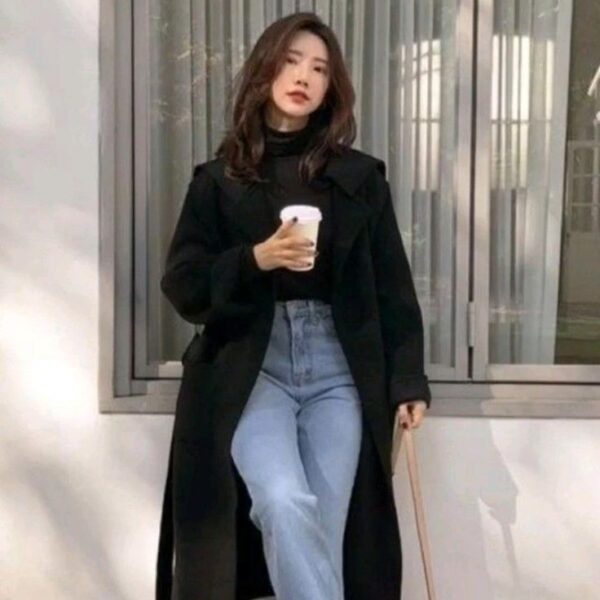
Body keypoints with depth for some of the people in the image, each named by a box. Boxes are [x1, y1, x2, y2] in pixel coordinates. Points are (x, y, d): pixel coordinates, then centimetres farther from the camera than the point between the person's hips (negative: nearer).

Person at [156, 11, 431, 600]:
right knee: (284, 503, -24)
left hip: (338, 367, 1)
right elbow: (180, 284, 1)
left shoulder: (360, 176, 9)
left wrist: (408, 378, 3)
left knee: (325, 530, -2)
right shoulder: (218, 179, 6)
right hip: (251, 367, -1)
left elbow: (391, 284, 9)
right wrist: (256, 259, -14)